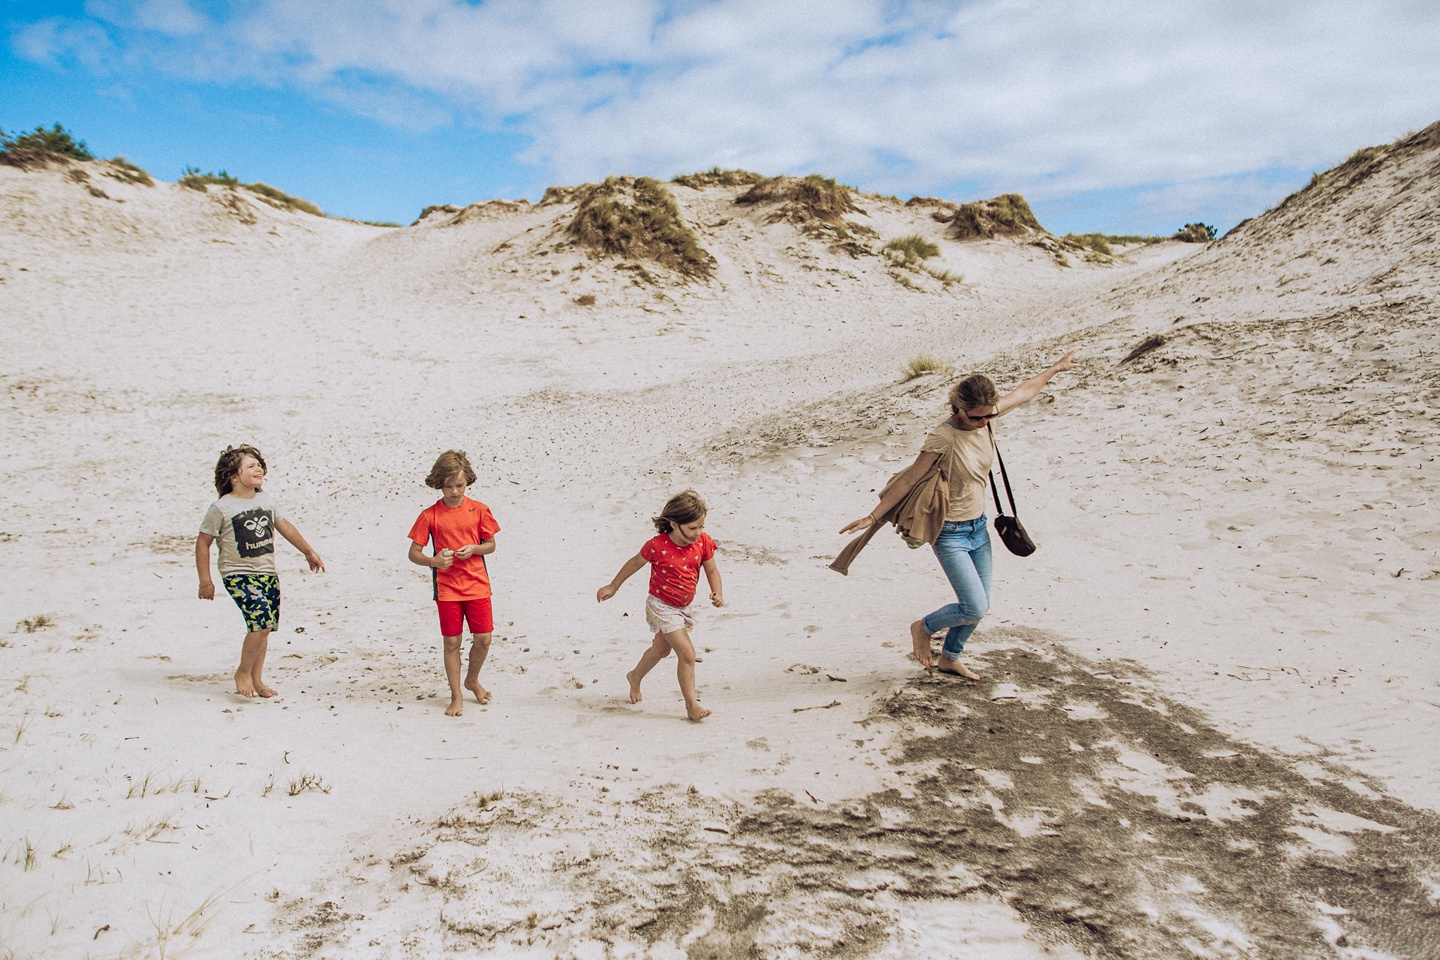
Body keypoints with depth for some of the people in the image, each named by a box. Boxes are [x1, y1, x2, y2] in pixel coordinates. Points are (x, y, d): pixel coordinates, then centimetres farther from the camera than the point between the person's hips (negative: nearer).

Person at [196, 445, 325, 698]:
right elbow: (202, 543, -4)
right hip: (238, 574, -6)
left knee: (263, 628, 9)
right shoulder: (221, 508, -10)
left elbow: (284, 526, 21)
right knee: (261, 621, -20)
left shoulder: (267, 500, 6)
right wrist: (205, 581, -4)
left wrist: (309, 552, 26)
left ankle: (256, 679, 24)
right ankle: (243, 672, 2)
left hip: (268, 573, 6)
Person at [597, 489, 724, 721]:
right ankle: (691, 704, -2)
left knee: (661, 648, 26)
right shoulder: (658, 545, -24)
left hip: (684, 607, 6)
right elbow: (635, 563, -7)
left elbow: (711, 570, 1)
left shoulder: (703, 542, -12)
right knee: (687, 653, -14)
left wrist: (717, 593, -19)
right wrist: (613, 587, 4)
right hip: (662, 606, -6)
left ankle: (635, 677, 52)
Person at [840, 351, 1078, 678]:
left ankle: (949, 658, 35)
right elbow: (908, 480, -20)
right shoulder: (943, 437, -24)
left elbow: (1024, 392, 13)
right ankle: (924, 628, 17)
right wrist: (873, 517, -18)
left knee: (978, 606, 13)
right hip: (950, 533, -7)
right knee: (975, 608, -11)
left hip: (978, 528, 7)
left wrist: (1057, 366, 25)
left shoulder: (984, 418, -4)